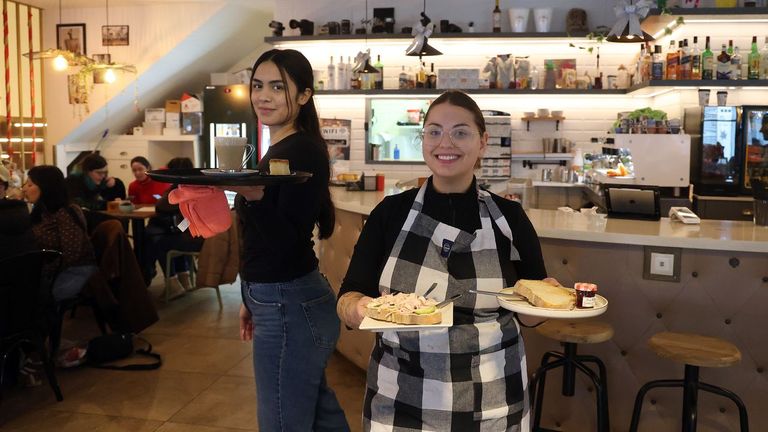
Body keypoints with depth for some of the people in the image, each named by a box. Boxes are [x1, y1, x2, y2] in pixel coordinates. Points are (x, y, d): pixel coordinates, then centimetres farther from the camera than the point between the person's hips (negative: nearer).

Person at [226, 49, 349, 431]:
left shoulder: (304, 152, -17)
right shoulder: (278, 150, 11)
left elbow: (291, 243, -23)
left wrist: (254, 197, -38)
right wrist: (253, 298, 22)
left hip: (289, 309, -10)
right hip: (282, 301, 10)